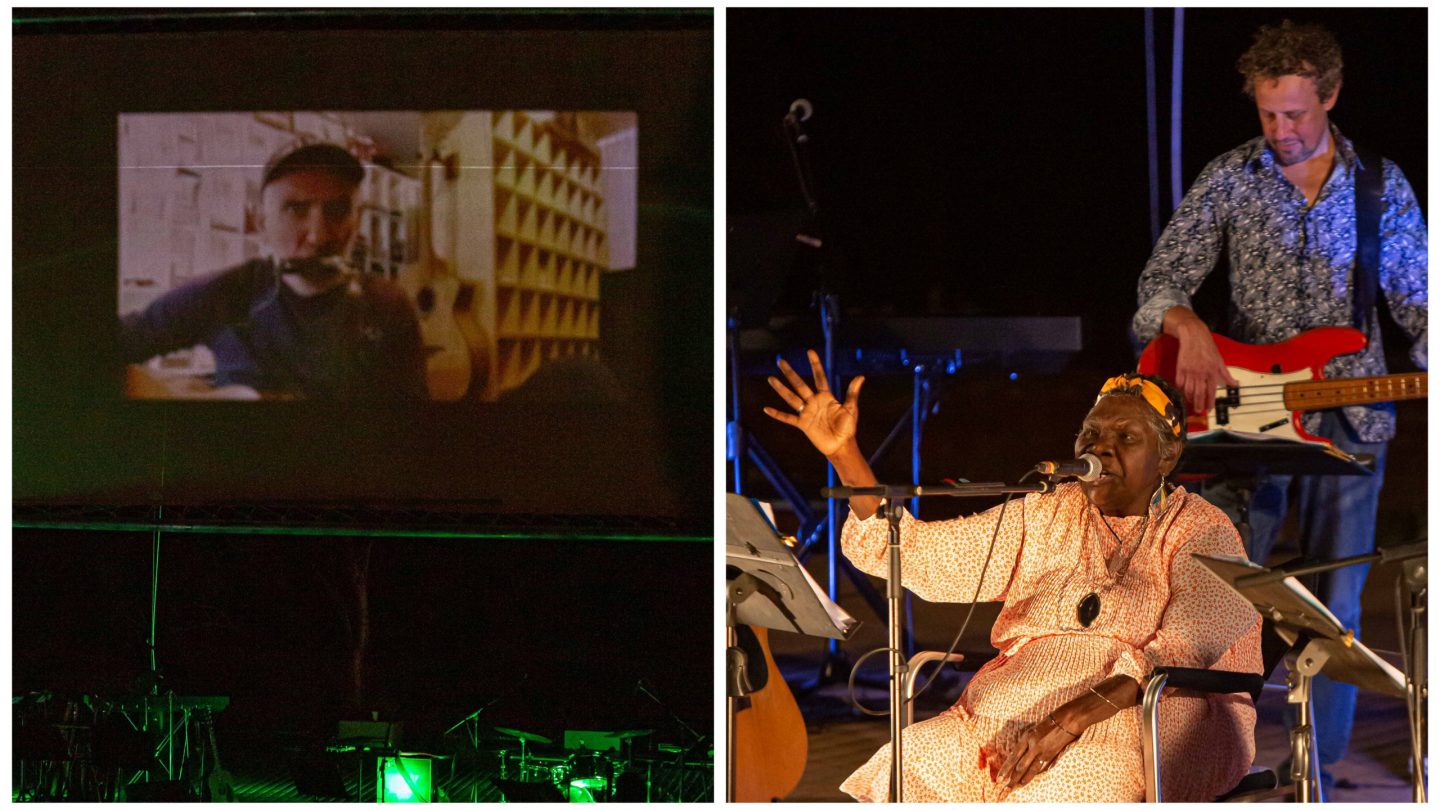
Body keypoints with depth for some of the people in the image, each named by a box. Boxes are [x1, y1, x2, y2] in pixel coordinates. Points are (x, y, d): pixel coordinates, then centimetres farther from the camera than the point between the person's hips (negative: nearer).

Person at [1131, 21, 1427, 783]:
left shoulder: (1382, 186, 5)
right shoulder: (1229, 179, 1)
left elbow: (1416, 301, 8)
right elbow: (1161, 281, -2)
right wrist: (1189, 329, -22)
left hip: (1348, 417, 1)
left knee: (1334, 609, 4)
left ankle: (1317, 770, 14)